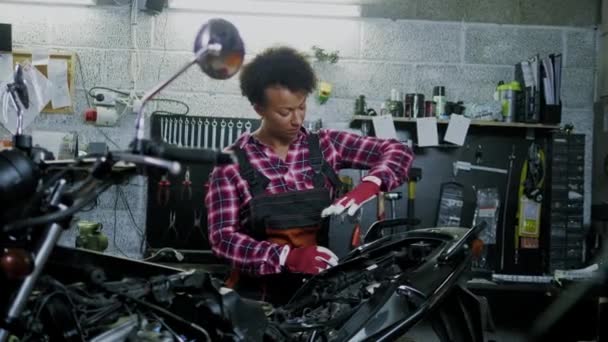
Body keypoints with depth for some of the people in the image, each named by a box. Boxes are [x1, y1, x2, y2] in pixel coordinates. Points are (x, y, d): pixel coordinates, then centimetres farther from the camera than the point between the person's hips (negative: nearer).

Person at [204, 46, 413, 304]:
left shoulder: (325, 145, 4)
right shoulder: (232, 162, -4)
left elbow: (397, 151, 4)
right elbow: (222, 237, -10)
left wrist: (367, 186, -17)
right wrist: (288, 257, -24)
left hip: (315, 286, 3)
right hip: (256, 293, -2)